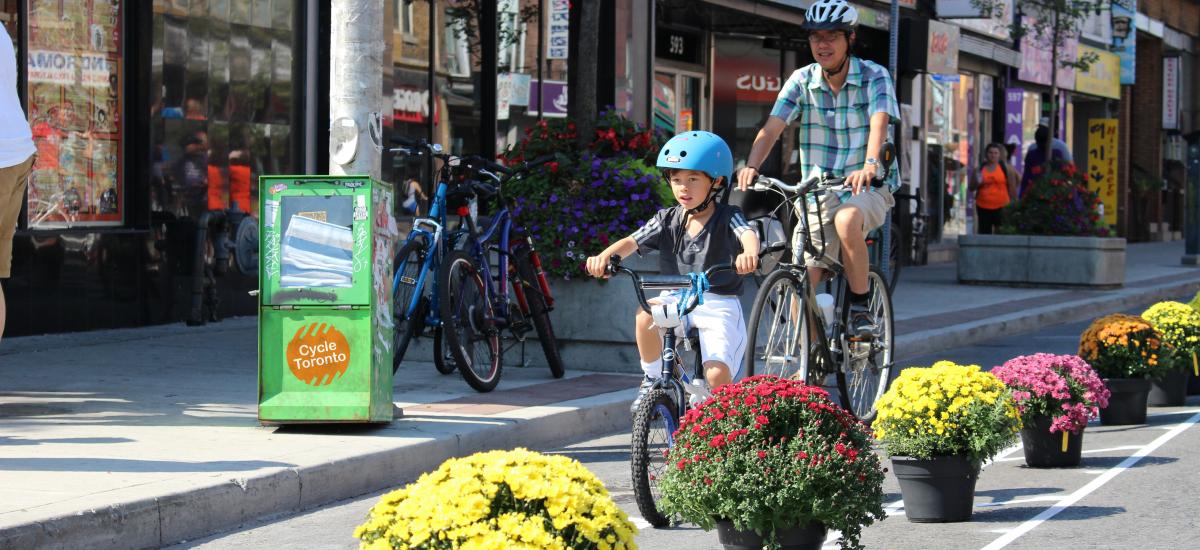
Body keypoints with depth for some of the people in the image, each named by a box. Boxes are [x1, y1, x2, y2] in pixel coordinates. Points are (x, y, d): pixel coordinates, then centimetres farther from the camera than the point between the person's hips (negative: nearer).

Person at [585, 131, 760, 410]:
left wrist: (749, 253, -53)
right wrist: (605, 255, -30)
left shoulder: (727, 217, -5)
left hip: (719, 304, -3)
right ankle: (653, 378, -8)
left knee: (717, 373, -21)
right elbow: (632, 241, -7)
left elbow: (747, 234, -27)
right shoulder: (668, 220, 5)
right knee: (647, 314, -31)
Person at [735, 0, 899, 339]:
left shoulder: (874, 77, -8)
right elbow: (773, 126, -12)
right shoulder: (802, 81, 0)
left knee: (846, 220, -37)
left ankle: (861, 308, -19)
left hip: (867, 188, -3)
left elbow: (879, 121, -25)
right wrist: (751, 166, -32)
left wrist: (870, 165, -46)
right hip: (818, 193, 3)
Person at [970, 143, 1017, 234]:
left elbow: (1012, 188, 5)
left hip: (1002, 207, -2)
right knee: (984, 233, 4)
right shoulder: (980, 169, 7)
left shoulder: (1005, 168, 2)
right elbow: (972, 188, 13)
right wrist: (977, 182, -8)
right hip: (983, 207, 2)